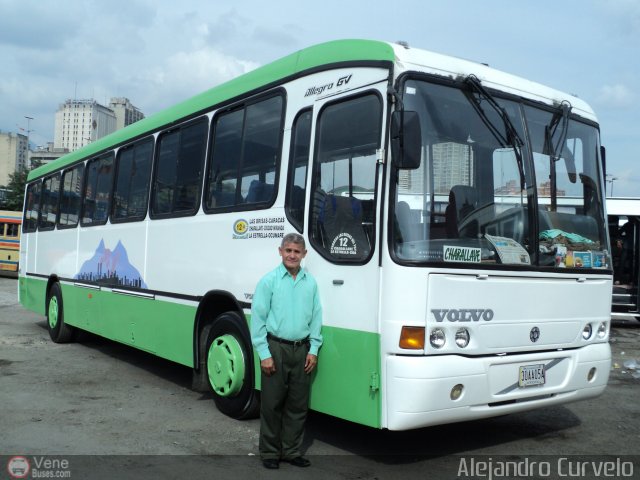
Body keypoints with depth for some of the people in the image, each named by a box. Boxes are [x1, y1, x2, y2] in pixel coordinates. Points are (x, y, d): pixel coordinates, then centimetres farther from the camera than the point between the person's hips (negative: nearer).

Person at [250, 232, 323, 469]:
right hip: (276, 348, -4)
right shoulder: (269, 281, -4)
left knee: (298, 405, 10)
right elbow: (258, 318, -5)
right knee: (272, 404, 4)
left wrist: (313, 350, 3)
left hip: (302, 350, 4)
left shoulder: (311, 282, 7)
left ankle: (292, 451, 24)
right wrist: (264, 354, -9)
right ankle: (270, 453, 18)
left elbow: (316, 318, 10)